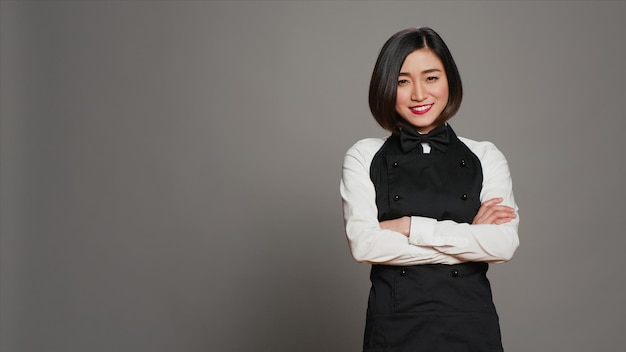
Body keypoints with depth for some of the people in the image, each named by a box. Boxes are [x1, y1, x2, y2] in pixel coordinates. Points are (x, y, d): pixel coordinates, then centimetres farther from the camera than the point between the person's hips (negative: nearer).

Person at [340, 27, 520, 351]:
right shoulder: (364, 157, 0)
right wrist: (468, 239, -11)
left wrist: (409, 226, -13)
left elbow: (504, 244, -10)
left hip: (471, 324, 1)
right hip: (394, 326, -1)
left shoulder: (485, 157, 3)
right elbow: (364, 245, -12)